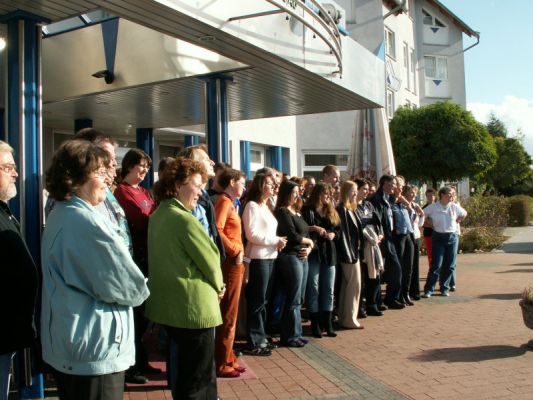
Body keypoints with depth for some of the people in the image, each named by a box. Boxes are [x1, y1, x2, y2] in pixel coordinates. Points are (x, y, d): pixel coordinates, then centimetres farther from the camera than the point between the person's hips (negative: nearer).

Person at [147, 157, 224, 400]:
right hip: (193, 307, -10)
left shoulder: (158, 216, 9)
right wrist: (218, 286, 5)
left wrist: (213, 286, 10)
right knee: (198, 380, 3)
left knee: (183, 369, 23)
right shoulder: (185, 218, -20)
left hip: (169, 305, 10)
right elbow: (209, 260, -15)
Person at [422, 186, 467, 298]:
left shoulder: (454, 207, 2)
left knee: (449, 265, 7)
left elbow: (464, 214, 20)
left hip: (452, 237, 4)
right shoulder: (432, 207, -7)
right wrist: (430, 224, -1)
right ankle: (428, 290, -4)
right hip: (438, 237, -3)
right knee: (436, 265, -9)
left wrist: (456, 221, 9)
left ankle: (445, 288, 19)